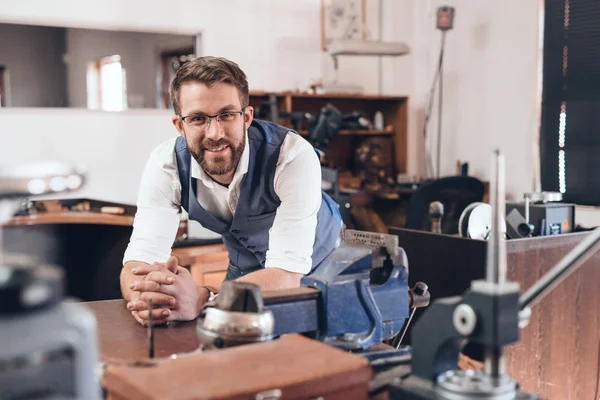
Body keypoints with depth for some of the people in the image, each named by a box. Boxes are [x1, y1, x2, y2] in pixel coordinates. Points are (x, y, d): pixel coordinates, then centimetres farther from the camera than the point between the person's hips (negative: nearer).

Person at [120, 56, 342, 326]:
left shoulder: (294, 156, -34)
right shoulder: (165, 164, -23)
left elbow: (287, 273, -39)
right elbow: (140, 259, -27)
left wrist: (200, 300, -56)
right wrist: (147, 297, -52)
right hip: (247, 269, 2)